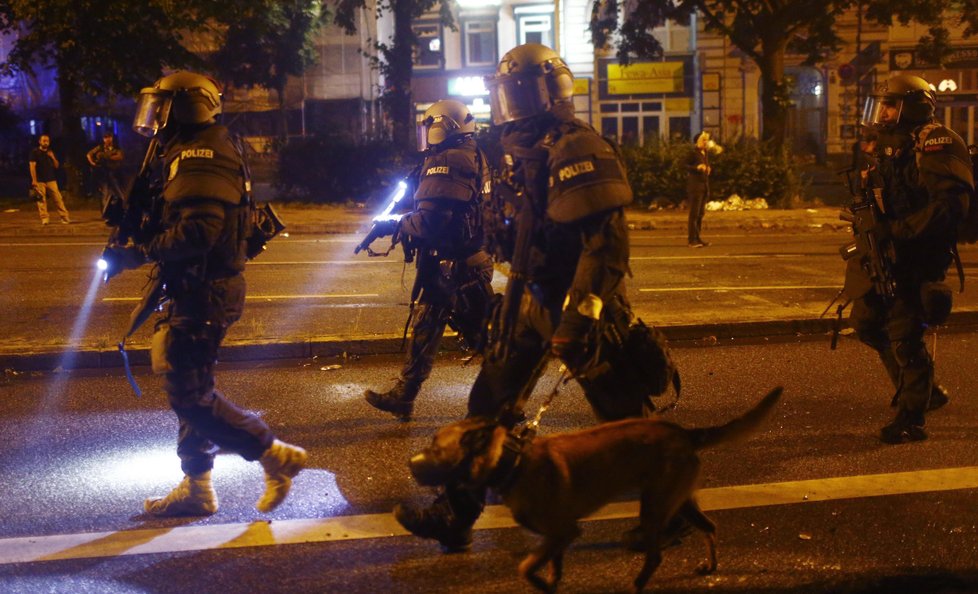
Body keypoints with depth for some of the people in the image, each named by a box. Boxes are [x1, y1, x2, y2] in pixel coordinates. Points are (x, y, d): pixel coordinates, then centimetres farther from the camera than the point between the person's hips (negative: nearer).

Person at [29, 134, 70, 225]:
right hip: (40, 181, -3)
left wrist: (53, 158, -7)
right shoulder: (35, 152, 0)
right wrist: (34, 180, -13)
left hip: (51, 180, 3)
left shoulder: (50, 153, 13)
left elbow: (56, 166, 13)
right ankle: (45, 219, 2)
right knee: (41, 200, -4)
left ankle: (65, 217, -1)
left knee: (58, 199, -3)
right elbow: (32, 166, -6)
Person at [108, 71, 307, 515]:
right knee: (185, 384, 15)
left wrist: (143, 251, -19)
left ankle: (276, 456, 1)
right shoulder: (191, 153, 17)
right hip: (198, 289, 11)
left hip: (206, 291, -11)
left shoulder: (201, 156, -17)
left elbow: (198, 231, -28)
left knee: (190, 394, -7)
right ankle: (196, 487, 25)